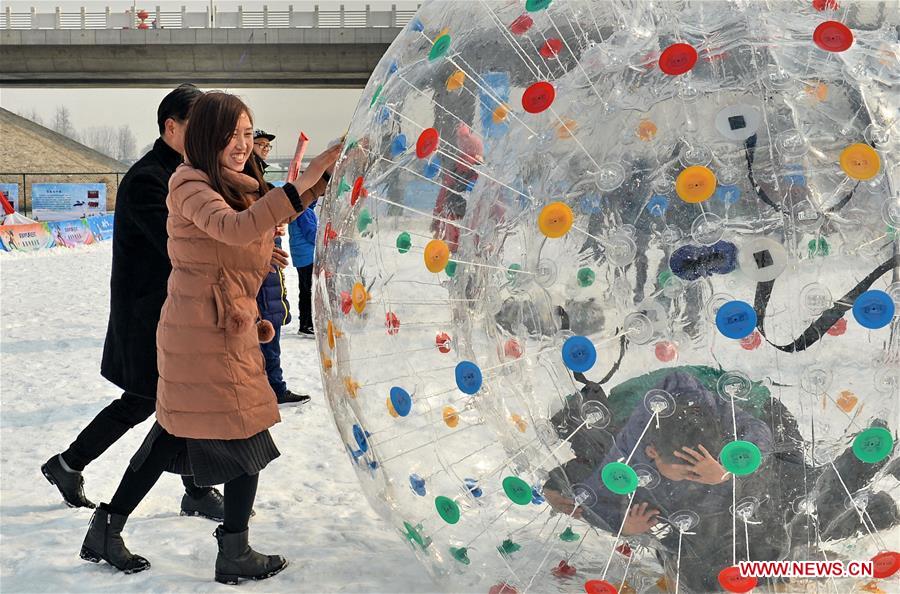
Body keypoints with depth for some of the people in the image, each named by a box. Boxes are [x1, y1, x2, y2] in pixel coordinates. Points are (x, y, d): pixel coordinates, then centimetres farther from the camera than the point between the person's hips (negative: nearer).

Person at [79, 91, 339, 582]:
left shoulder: (237, 189, 16)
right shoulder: (190, 186, -15)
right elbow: (234, 228, -34)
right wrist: (301, 185, -40)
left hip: (228, 328, 9)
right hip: (207, 335, -9)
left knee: (176, 431, 14)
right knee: (247, 438, -2)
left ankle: (106, 531, 22)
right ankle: (235, 555, 9)